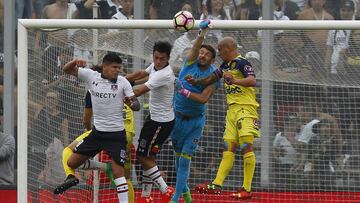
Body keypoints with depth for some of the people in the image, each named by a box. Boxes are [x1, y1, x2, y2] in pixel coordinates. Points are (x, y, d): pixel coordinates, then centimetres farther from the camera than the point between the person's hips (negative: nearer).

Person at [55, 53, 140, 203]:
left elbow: (137, 106, -6)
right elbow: (67, 70, 2)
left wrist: (132, 104, -30)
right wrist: (74, 62, -20)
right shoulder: (91, 76, -1)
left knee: (118, 171, -10)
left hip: (116, 134, -3)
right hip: (97, 132, 3)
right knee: (72, 163, 4)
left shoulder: (123, 82, -7)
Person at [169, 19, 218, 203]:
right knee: (178, 155, 12)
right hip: (177, 116, 2)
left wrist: (186, 93, -27)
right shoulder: (190, 62, -4)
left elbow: (204, 98, -17)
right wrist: (203, 32, -39)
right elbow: (196, 46, -23)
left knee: (185, 158, -7)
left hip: (195, 119, -2)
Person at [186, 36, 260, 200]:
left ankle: (247, 189, -15)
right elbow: (212, 78, 29)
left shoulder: (242, 63, -11)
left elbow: (252, 81, -26)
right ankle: (216, 185, 1)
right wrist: (196, 82, 17)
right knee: (228, 148, 5)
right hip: (232, 110, 9)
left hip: (245, 108, -9)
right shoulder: (225, 65, 15)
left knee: (246, 146, -13)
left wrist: (235, 81, -40)